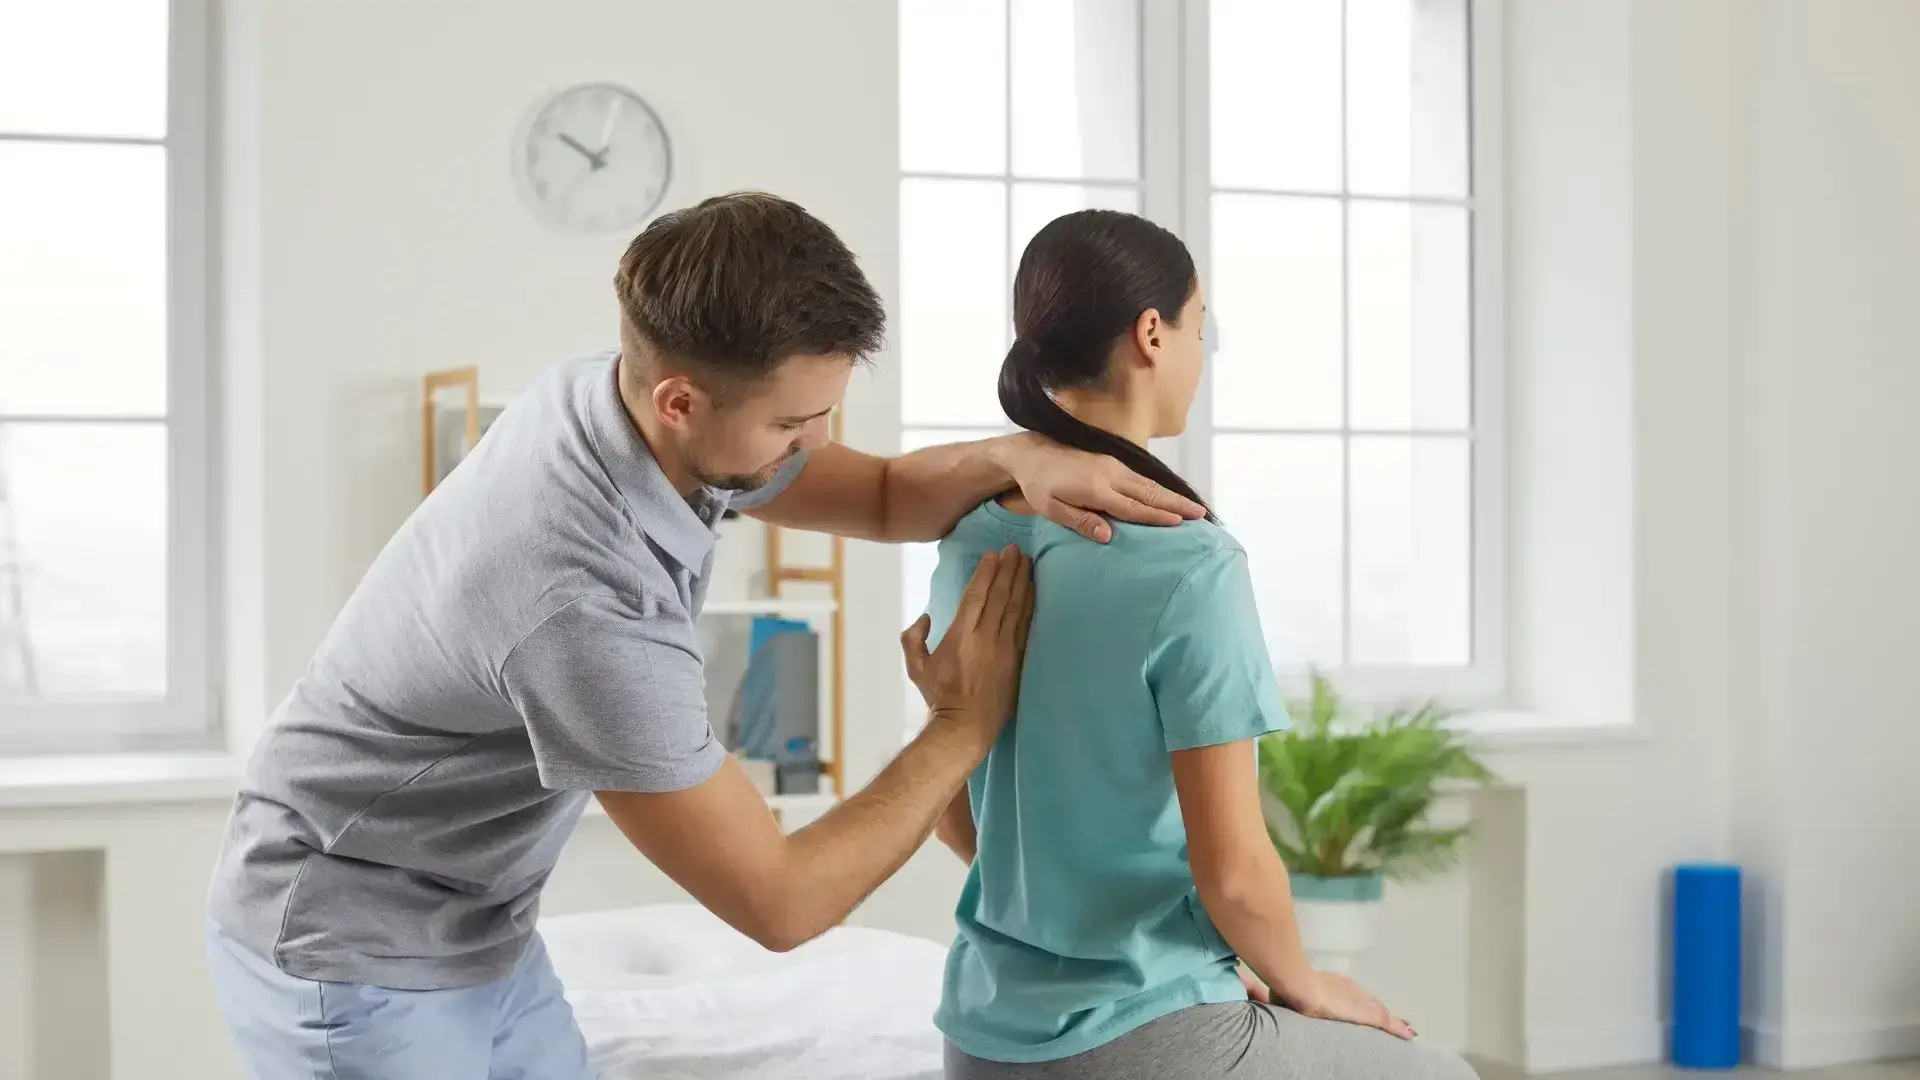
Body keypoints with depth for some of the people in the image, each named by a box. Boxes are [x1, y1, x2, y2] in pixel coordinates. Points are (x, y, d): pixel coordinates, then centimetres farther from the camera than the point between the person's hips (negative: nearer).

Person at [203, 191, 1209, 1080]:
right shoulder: (586, 605, -36)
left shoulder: (611, 394, -10)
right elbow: (778, 901, -26)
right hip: (353, 960, -8)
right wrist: (965, 729, -16)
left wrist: (1013, 455, -14)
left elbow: (881, 497, 6)